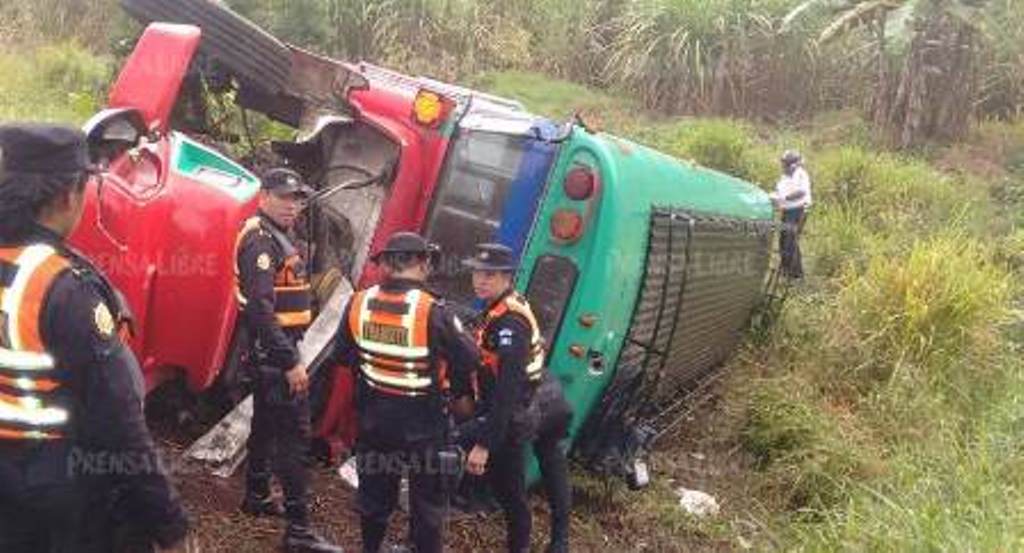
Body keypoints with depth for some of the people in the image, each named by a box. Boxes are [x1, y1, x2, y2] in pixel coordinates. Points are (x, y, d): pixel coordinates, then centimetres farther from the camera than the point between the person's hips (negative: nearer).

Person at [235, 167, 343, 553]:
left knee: (267, 423, 20)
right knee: (294, 433, -9)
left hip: (270, 351, 10)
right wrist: (290, 362, -26)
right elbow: (260, 308, -25)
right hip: (274, 351, -10)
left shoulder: (279, 235, 14)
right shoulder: (260, 239, -17)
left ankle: (257, 496, 36)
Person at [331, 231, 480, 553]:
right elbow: (470, 359, -17)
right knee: (427, 495, 12)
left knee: (374, 489, 23)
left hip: (374, 415, 5)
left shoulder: (358, 304, -8)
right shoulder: (433, 311, -23)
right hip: (423, 420, -5)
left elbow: (341, 355, 4)